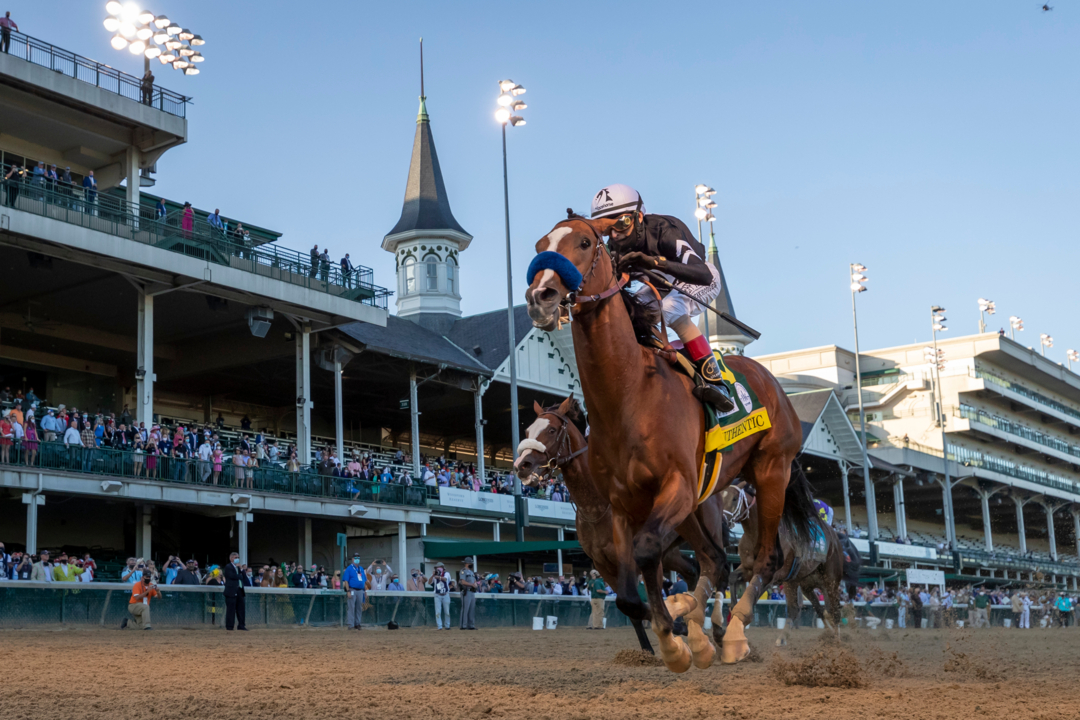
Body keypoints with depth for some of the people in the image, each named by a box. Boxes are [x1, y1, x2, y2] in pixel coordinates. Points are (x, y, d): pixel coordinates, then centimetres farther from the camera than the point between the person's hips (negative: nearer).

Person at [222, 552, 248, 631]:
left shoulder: (238, 567, 21)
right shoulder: (228, 567, -5)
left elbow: (243, 576, 13)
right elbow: (233, 576, -18)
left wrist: (241, 570, -1)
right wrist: (240, 576, -3)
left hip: (239, 591, 8)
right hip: (232, 591, -8)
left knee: (241, 609, 7)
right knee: (231, 609, -4)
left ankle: (241, 625, 11)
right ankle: (229, 626, 0)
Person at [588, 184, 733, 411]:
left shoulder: (663, 231, -36)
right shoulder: (615, 247, -16)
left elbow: (704, 275, -49)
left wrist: (654, 261, -61)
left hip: (700, 281, -7)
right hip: (664, 285, 7)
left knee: (670, 307, -37)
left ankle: (715, 381, -35)